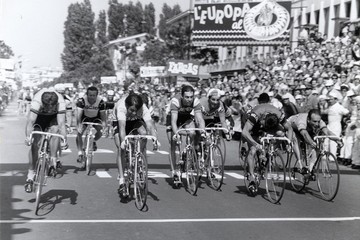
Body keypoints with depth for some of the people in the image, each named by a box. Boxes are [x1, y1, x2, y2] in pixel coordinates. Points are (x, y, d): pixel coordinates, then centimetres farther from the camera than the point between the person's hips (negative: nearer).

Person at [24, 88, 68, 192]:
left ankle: (53, 159, -15)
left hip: (53, 117, 1)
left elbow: (61, 123, -40)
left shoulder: (60, 102, -37)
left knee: (55, 129, -32)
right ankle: (30, 175, -7)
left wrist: (64, 139, -52)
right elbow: (30, 121, -43)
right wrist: (27, 136, -58)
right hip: (39, 117, -1)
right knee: (35, 144, -14)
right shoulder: (37, 101, -39)